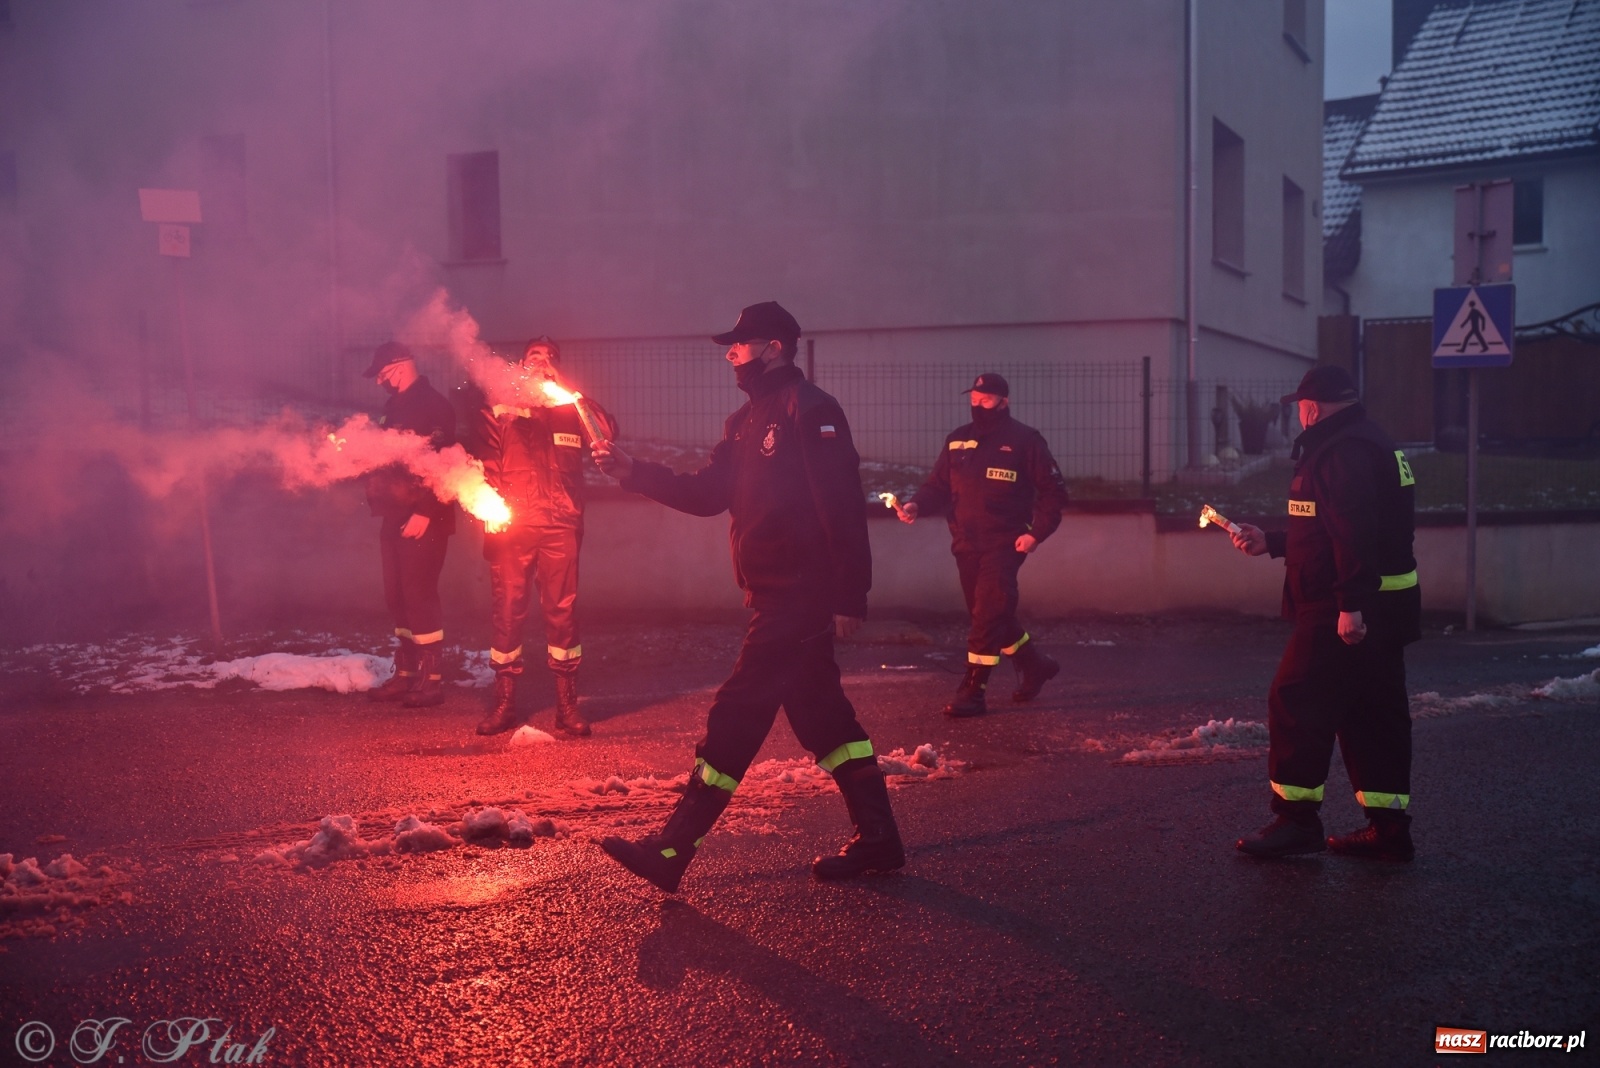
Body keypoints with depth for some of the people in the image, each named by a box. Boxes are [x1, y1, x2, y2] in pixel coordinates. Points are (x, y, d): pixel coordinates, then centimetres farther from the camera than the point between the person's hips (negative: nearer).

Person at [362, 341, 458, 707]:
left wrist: (425, 512, -23)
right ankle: (405, 674, 18)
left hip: (423, 520, -9)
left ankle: (431, 678, -3)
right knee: (398, 597, 10)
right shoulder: (395, 408, 18)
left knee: (419, 594, -9)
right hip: (395, 517, 9)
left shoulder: (435, 406, -11)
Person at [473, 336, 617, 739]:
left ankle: (567, 706, 6)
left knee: (562, 613, 0)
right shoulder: (498, 410, 11)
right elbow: (484, 465, 3)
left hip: (560, 528, 1)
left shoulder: (570, 410, 13)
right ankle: (504, 702, 10)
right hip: (512, 527, -1)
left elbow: (608, 430, -6)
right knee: (508, 612, 1)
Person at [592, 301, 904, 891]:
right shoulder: (748, 421, 17)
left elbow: (842, 506, -18)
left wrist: (849, 598, -22)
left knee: (737, 718, -6)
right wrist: (634, 472, 3)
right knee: (822, 716, 13)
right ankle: (877, 840, 21)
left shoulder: (810, 411, -12)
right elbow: (707, 494, 13)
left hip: (797, 599, -10)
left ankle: (671, 851, -2)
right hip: (776, 598, 10)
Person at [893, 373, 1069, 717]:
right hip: (966, 544, 6)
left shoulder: (1025, 440, -4)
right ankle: (1034, 665, 35)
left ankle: (973, 691, -8)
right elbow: (938, 486, 11)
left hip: (1004, 545, -6)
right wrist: (916, 505, -10)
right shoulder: (957, 440, 10)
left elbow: (1054, 492, -3)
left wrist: (1036, 532, -14)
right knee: (989, 615, 14)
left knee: (987, 616, -13)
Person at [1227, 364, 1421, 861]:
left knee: (1295, 703, -5)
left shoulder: (1343, 452, -16)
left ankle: (1296, 819, -1)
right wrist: (1269, 542, 28)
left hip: (1344, 613, -11)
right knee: (1372, 714, 12)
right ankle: (1388, 829, 16)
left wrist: (1351, 604, -29)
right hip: (1383, 609, 11)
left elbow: (1354, 533, -26)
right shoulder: (1371, 444, 19)